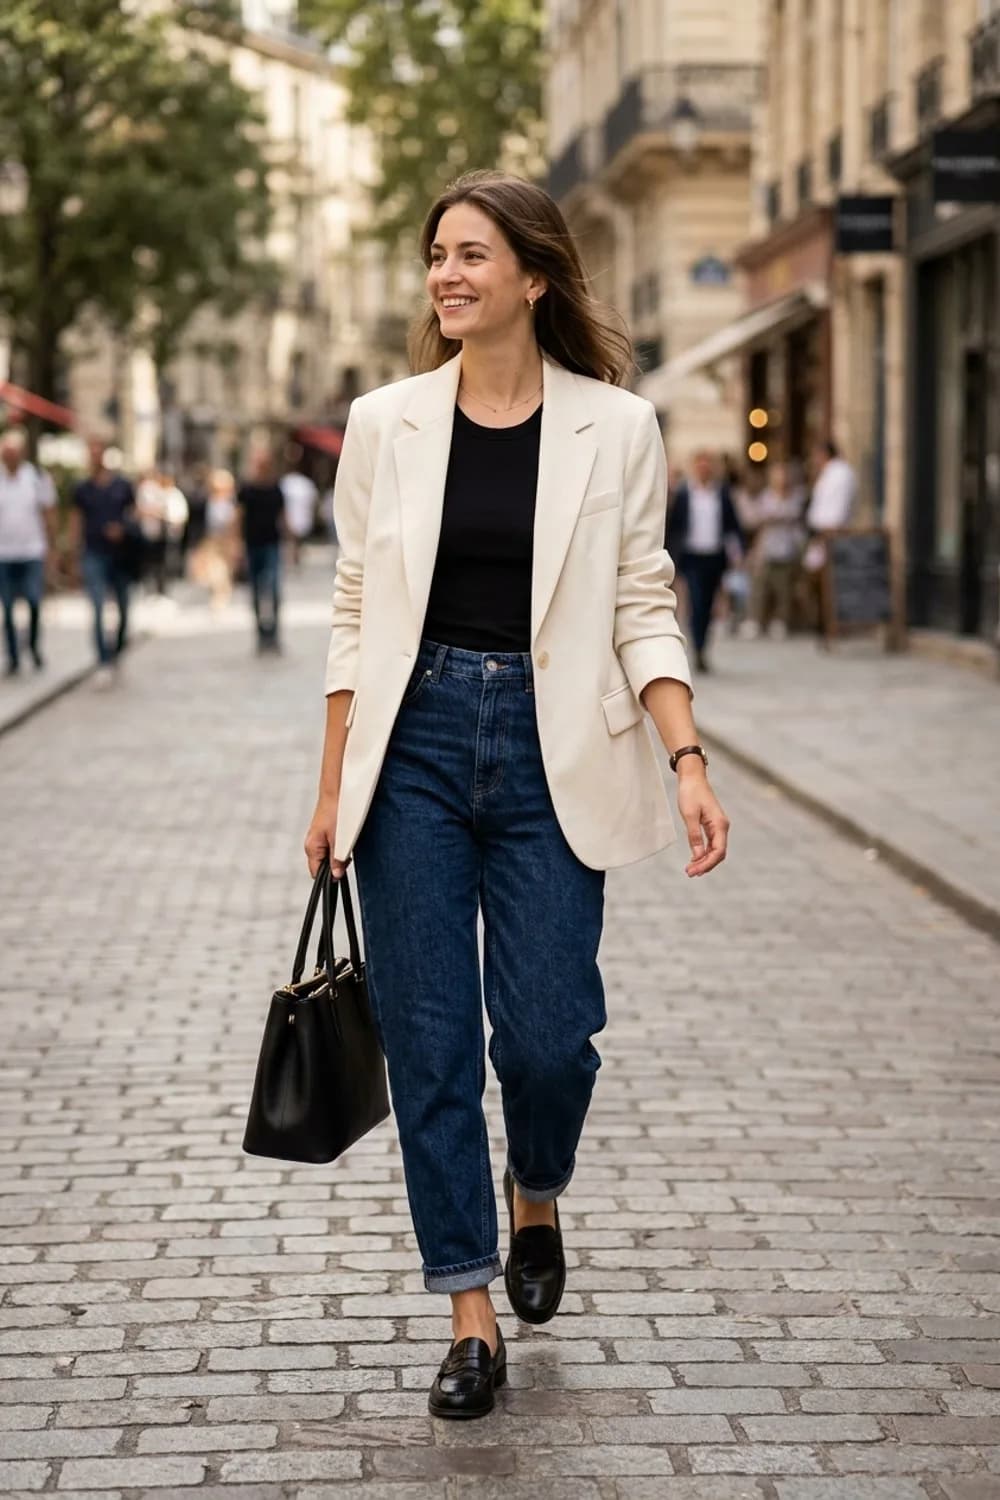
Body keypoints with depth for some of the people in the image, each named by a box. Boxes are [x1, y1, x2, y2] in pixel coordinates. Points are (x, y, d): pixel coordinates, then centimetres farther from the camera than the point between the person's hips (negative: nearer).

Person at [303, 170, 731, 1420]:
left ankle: (538, 1198, 31)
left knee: (546, 1033, -4)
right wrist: (332, 790, 5)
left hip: (551, 753, -1)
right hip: (416, 745, 1)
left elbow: (642, 610, 1)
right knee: (428, 1039, 0)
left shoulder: (615, 427, 0)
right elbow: (356, 614, 7)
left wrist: (689, 765, -11)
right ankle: (471, 1314, 12)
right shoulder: (384, 424, 4)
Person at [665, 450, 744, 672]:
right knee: (696, 602, -13)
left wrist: (737, 549, -1)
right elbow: (672, 524, 2)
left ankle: (702, 649, 22)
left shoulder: (721, 492, 5)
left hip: (715, 556, 3)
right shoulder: (683, 492, -1)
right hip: (692, 555, -3)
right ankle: (699, 652, -14)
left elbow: (733, 523, 8)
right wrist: (670, 554, 1)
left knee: (707, 605, 10)